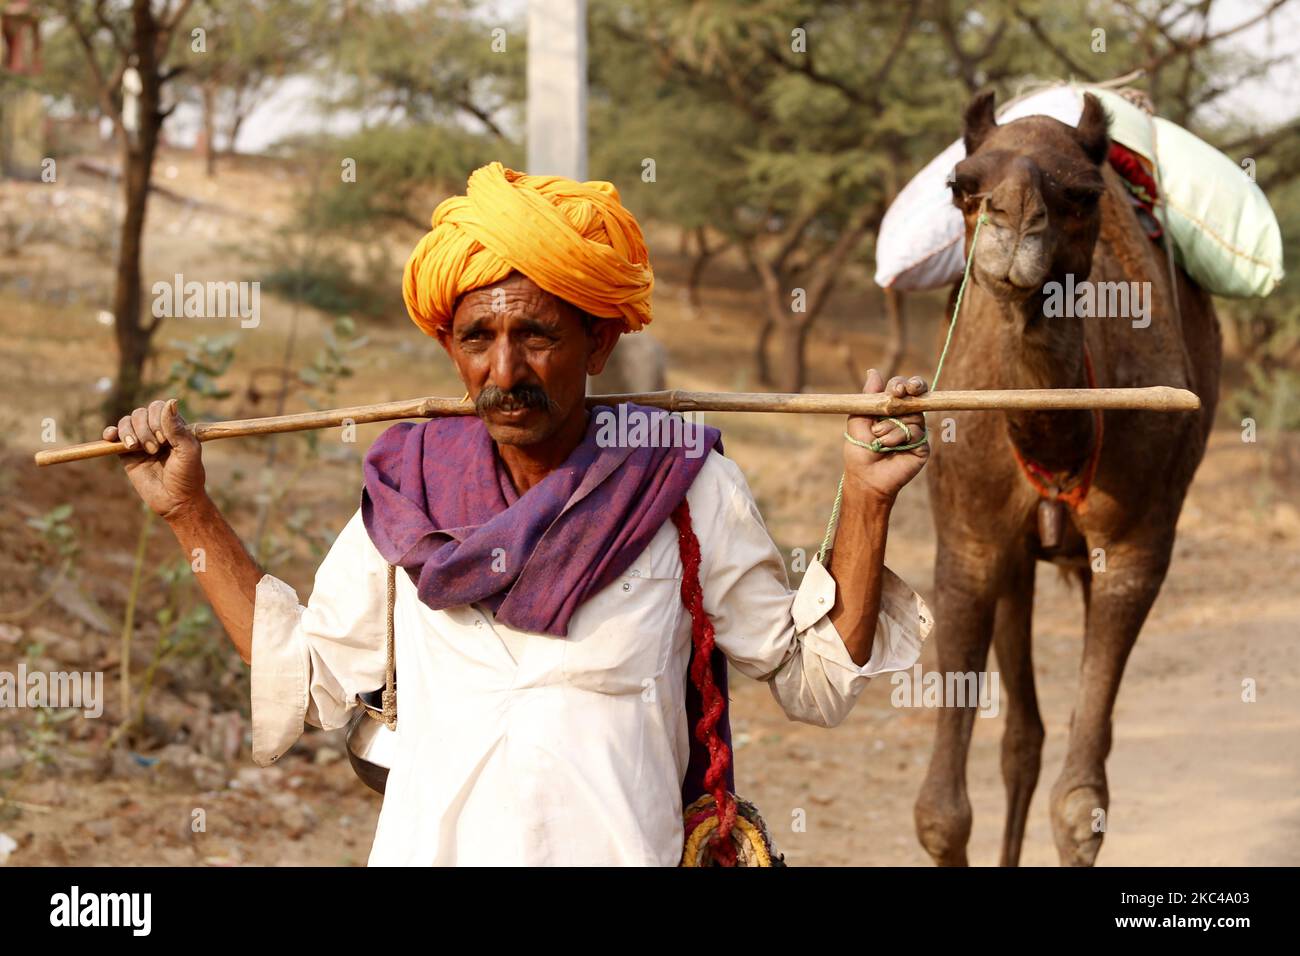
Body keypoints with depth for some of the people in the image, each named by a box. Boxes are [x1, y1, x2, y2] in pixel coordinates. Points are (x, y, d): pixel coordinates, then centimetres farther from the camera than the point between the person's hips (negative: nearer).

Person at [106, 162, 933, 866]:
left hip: (617, 849, -2)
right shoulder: (408, 491, 3)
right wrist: (189, 512, 10)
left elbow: (816, 679, 1)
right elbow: (307, 674, 12)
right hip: (428, 844, 2)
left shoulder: (688, 493, -3)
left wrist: (867, 502, -8)